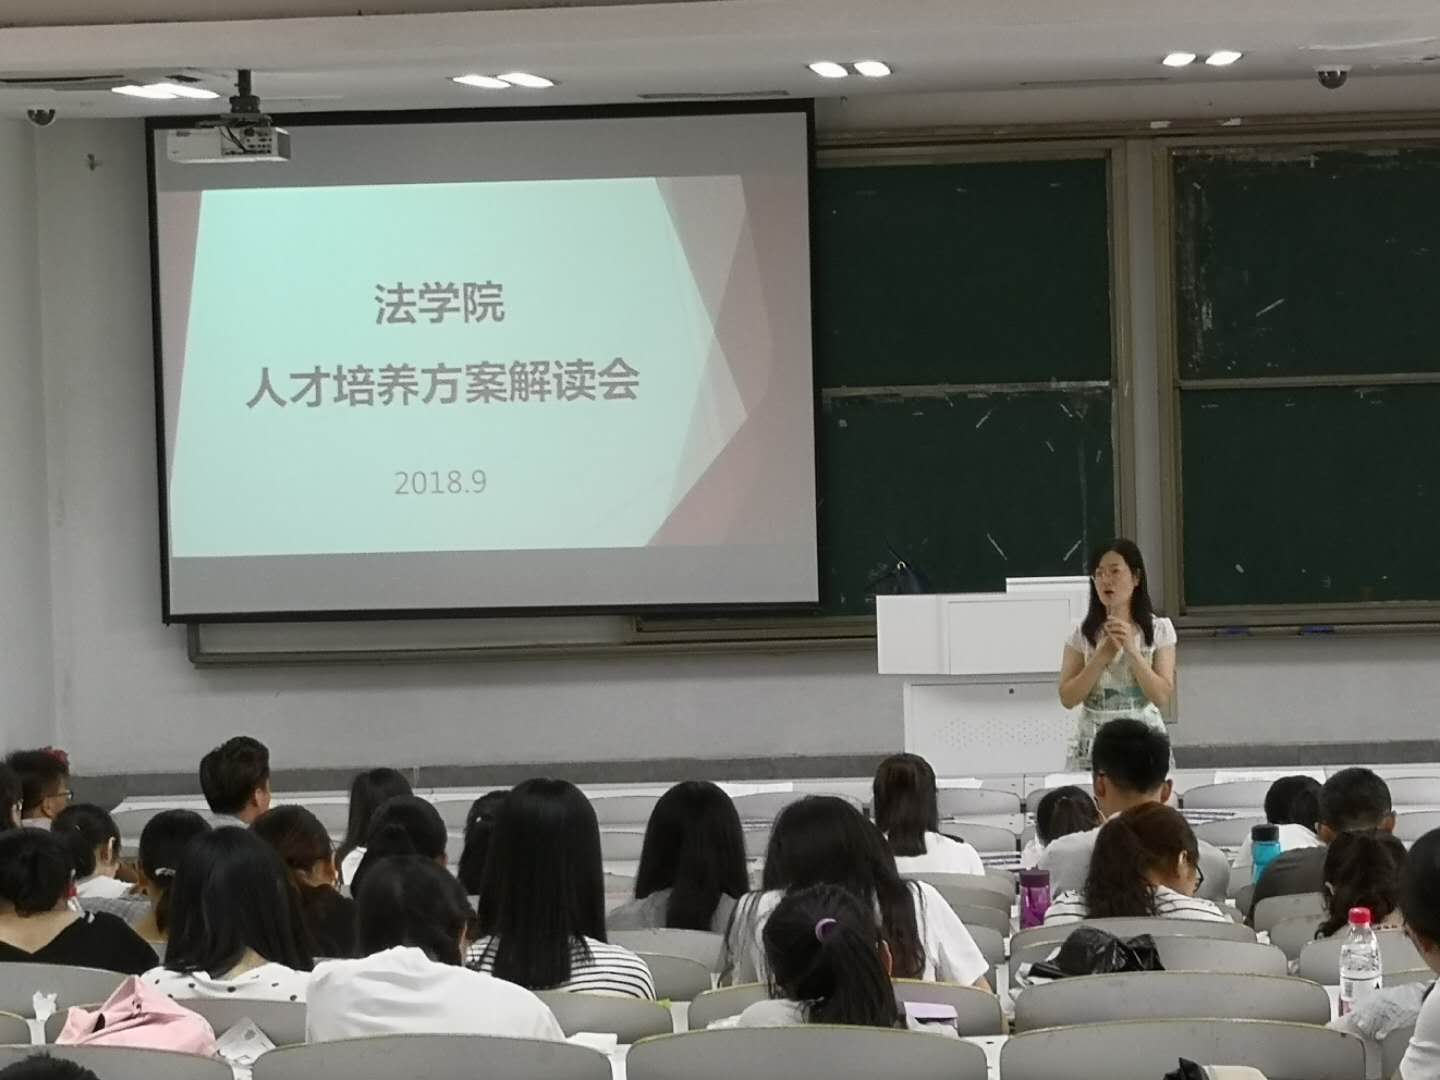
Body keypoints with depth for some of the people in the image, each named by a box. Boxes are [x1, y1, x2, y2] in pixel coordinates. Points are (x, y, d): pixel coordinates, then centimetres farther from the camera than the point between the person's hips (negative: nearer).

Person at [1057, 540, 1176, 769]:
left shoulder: (1159, 629, -2)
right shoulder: (1082, 633, 1)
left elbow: (1162, 697, -9)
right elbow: (1068, 698, -5)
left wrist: (1132, 650, -19)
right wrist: (1102, 656, -15)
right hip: (1092, 742, 1)